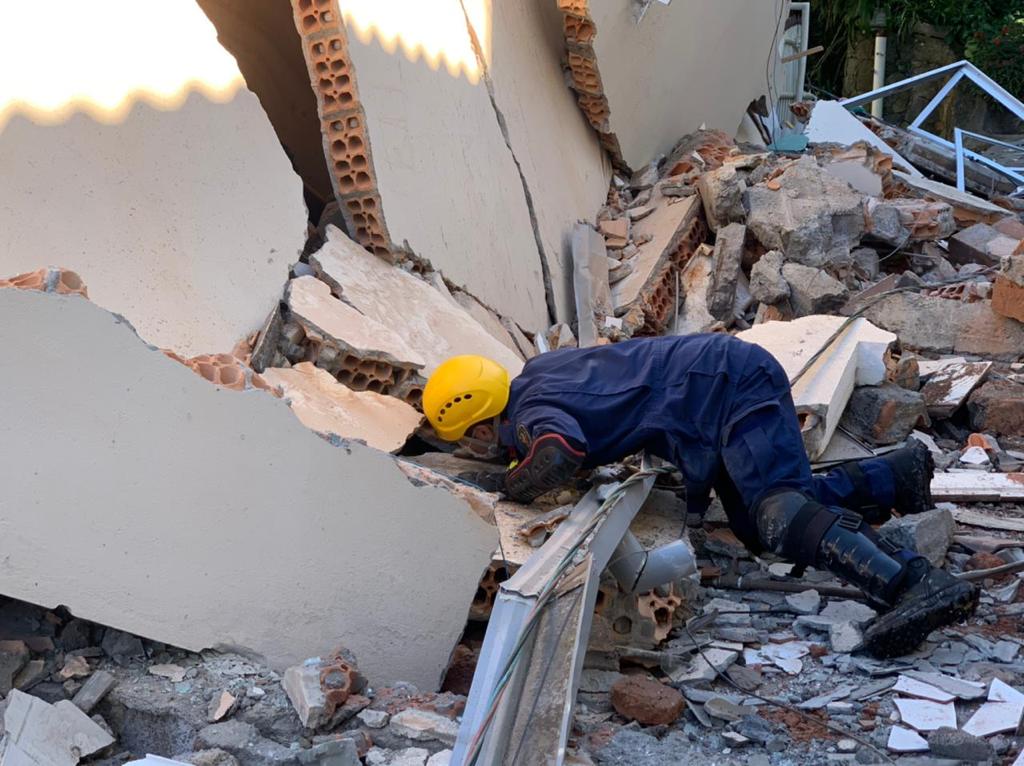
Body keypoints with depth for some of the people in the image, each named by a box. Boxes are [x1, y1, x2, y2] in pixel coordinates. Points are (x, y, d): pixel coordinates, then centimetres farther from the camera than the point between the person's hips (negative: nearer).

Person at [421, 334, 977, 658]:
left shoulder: (530, 412, -17)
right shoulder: (533, 372, 11)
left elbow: (561, 452, -42)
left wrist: (514, 484, -20)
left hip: (736, 386, -10)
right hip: (733, 384, 10)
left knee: (777, 512, -25)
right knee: (758, 530, 12)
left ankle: (919, 586, -35)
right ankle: (899, 472, 19)